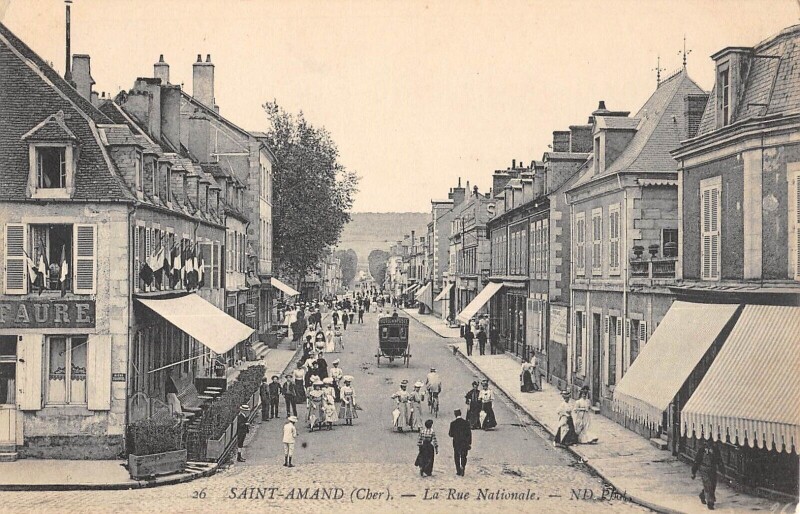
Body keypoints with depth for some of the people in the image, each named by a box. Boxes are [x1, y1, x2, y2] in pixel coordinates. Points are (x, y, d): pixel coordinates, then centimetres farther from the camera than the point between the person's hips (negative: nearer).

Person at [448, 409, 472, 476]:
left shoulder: (453, 423, -10)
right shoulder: (466, 422, -5)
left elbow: (451, 434, -7)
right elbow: (469, 433, -4)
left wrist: (449, 433, 16)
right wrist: (469, 443, 2)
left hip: (456, 443, -1)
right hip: (465, 443, 1)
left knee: (457, 458, 14)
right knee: (464, 457, 13)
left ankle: (459, 471, 14)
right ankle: (462, 467, -10)